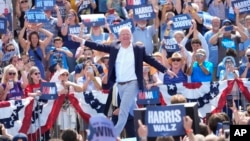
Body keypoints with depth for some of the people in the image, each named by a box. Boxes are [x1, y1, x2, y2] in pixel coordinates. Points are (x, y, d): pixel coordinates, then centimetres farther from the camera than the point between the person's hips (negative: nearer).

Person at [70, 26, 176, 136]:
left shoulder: (138, 49, -1)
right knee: (132, 110, 15)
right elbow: (98, 47, 6)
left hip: (132, 84, -5)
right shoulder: (114, 48, 6)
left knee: (123, 110, -13)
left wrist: (166, 70, -1)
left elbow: (151, 61, 2)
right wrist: (81, 40, 1)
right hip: (120, 85, 5)